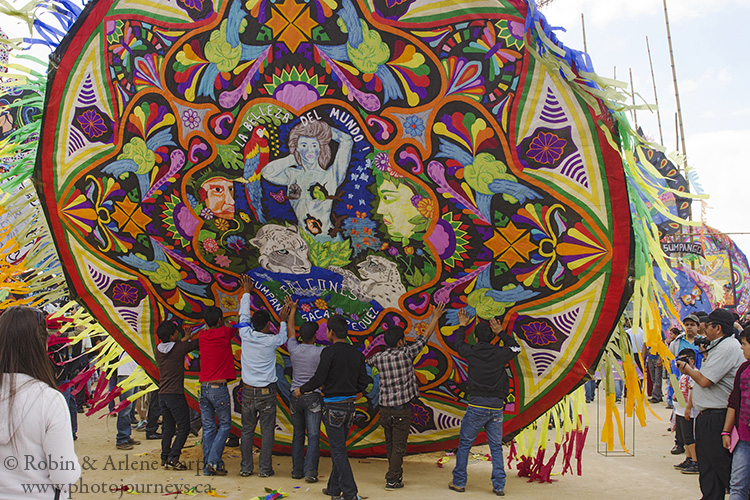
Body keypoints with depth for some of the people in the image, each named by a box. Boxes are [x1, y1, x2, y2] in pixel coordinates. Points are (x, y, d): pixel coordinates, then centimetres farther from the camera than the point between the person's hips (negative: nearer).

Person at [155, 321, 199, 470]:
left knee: (168, 428, 14)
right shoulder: (179, 348, -14)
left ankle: (165, 458, 15)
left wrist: (185, 339, 34)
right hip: (176, 394, -7)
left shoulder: (158, 349, 4)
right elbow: (196, 343, -1)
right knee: (183, 428, 0)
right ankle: (173, 458, -7)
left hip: (162, 394, 7)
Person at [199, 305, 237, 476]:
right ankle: (214, 461, -6)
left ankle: (207, 467, 9)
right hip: (219, 388, -5)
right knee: (224, 425, 6)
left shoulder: (203, 335, 5)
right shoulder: (224, 333, -8)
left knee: (208, 428, 8)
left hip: (203, 388, 5)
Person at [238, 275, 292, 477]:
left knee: (247, 430, 11)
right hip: (266, 392, -3)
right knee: (267, 431, 4)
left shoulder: (246, 336, -5)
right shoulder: (272, 341, -9)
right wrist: (283, 320, 30)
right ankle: (264, 468, 5)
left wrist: (247, 292, 24)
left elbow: (243, 316, 13)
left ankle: (245, 467, 14)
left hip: (247, 391, 3)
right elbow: (284, 337, 14)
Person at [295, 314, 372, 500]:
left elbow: (318, 379, -16)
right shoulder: (357, 354, 5)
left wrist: (301, 390, 1)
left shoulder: (329, 352, -14)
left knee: (338, 450, -3)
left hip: (333, 407, -7)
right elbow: (363, 383, 6)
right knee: (338, 447, 17)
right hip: (350, 405, 7)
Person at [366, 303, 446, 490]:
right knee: (398, 446, 2)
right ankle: (392, 479, 3)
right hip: (401, 409, -5)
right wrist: (435, 318, 9)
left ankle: (395, 473, 28)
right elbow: (424, 337, -2)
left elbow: (365, 362, 23)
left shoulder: (379, 357, 0)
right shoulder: (406, 353, -11)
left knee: (390, 444, 17)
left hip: (384, 408, 5)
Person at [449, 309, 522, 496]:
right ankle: (499, 486, 9)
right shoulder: (500, 354, -1)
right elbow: (516, 348, 21)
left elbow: (459, 345, 22)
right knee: (496, 447, 12)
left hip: (476, 406, -2)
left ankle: (459, 482, 16)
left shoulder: (472, 352, -2)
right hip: (496, 407, 2)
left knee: (464, 444, 11)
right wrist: (501, 333, 22)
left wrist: (462, 326, 35)